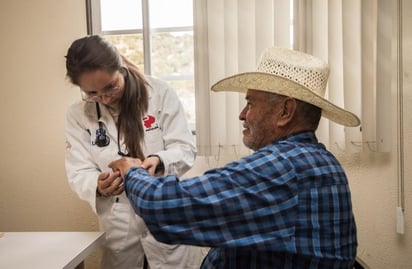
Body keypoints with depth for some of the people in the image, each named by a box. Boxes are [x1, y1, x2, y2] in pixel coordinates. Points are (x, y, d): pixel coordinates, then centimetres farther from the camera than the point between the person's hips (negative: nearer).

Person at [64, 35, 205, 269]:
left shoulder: (160, 94, -10)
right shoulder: (78, 115, -2)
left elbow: (186, 150, -9)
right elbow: (80, 173, -5)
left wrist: (159, 161, -30)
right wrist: (99, 187, -28)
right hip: (119, 227, 2)